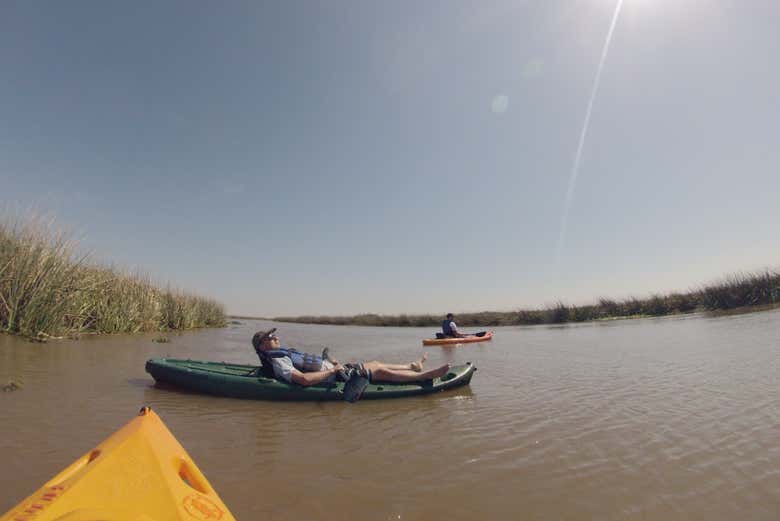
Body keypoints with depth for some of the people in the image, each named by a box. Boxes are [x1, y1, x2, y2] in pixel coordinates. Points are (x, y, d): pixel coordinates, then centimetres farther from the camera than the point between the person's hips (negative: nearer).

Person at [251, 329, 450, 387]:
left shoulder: (283, 353, 14)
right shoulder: (278, 361, -18)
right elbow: (304, 380, -32)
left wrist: (329, 362, 7)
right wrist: (332, 370, -24)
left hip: (334, 371, 10)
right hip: (336, 377, -10)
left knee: (375, 364, 16)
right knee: (381, 371, -6)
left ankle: (414, 366, 34)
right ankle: (426, 375, 5)